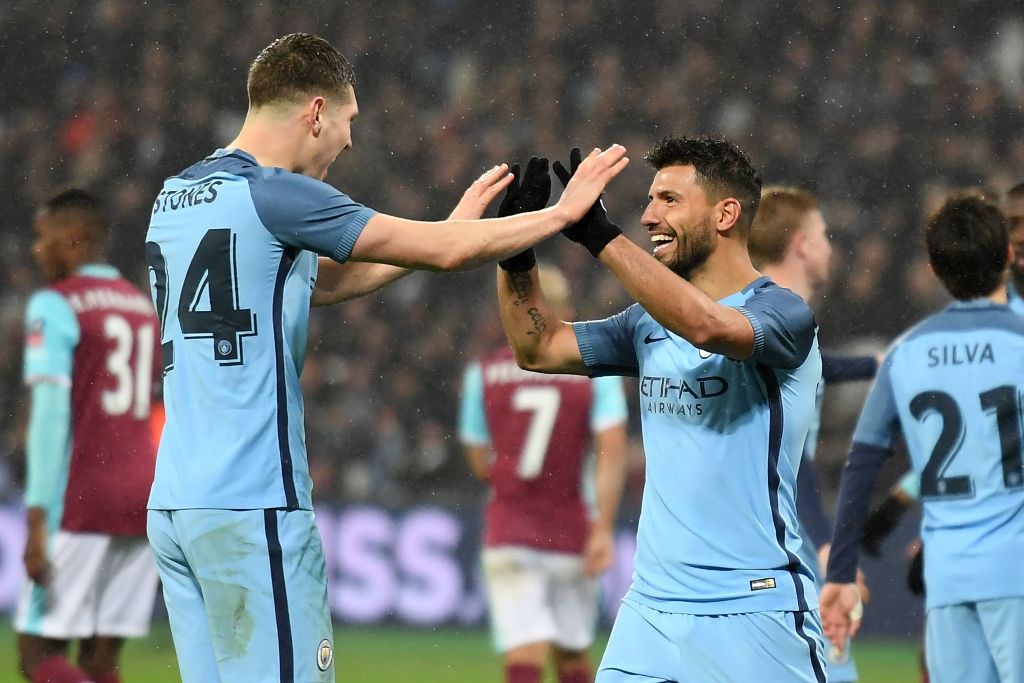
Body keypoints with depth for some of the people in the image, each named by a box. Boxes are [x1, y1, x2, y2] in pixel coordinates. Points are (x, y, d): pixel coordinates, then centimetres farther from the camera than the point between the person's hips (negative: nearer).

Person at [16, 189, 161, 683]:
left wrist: (37, 518, -18)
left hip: (78, 502, -7)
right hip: (141, 499, 7)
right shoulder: (144, 306, 16)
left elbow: (51, 412, -15)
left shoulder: (55, 306, -6)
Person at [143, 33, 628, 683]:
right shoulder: (273, 192, -10)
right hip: (254, 508, -9)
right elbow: (445, 253, -6)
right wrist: (564, 213, 7)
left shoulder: (176, 197, 16)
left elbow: (327, 280, 25)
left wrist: (453, 227, 28)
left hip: (174, 504, 9)